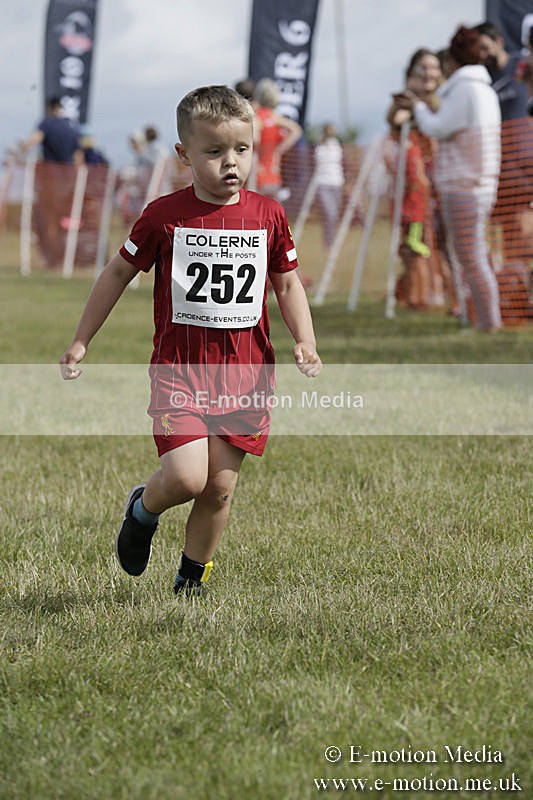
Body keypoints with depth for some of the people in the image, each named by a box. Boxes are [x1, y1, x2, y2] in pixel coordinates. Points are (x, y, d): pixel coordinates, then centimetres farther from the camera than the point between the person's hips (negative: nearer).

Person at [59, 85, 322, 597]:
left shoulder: (267, 216, 2)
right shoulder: (165, 215, -5)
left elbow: (288, 285, 14)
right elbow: (118, 273, 7)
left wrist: (305, 344, -1)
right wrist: (80, 343, 10)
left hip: (245, 368, 3)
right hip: (179, 366, -3)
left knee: (220, 485, 5)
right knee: (186, 476, -17)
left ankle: (192, 578, 26)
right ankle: (143, 509, 18)